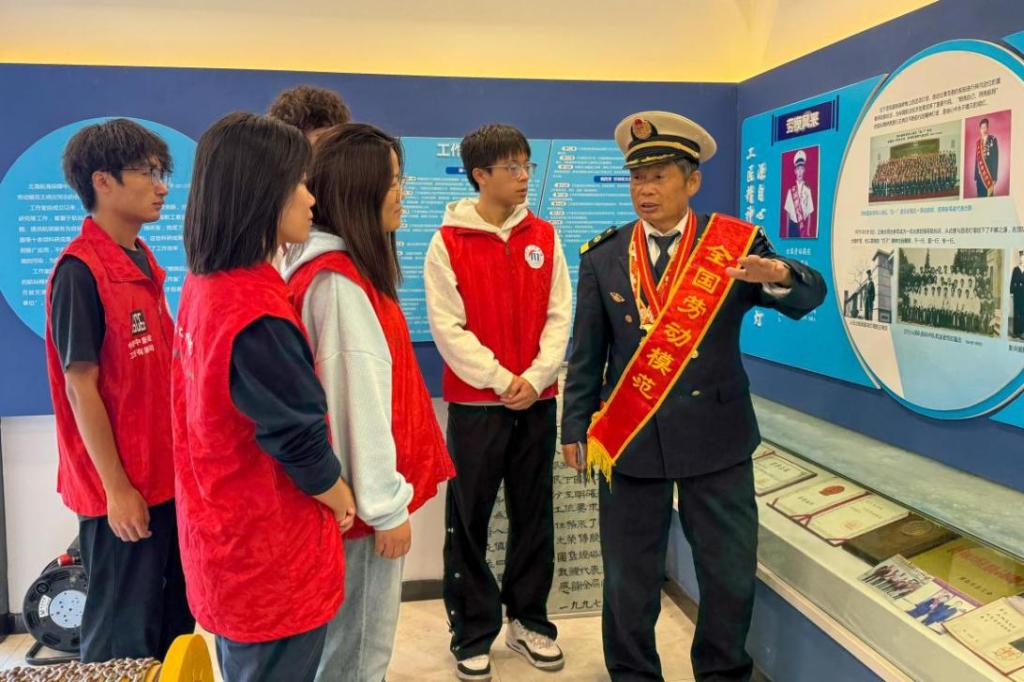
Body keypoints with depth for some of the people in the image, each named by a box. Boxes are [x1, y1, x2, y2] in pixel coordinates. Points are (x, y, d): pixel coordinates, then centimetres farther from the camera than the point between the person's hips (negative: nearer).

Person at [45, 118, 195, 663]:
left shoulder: (142, 262, 7)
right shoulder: (80, 271, -16)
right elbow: (81, 386, -17)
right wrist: (116, 488, -15)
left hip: (165, 476, 8)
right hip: (123, 488, -8)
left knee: (173, 623, 20)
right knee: (123, 641, 9)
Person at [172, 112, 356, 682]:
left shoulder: (204, 285, 1)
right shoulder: (257, 312, -28)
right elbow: (299, 439, -23)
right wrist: (343, 502, -3)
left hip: (224, 536, 9)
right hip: (272, 556, -9)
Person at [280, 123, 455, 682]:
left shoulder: (345, 269, 9)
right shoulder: (338, 280, -21)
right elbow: (359, 400, -22)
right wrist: (386, 505, -17)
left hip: (353, 487, 9)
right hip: (361, 497, -9)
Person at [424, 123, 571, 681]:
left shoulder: (544, 237, 6)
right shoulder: (448, 242, -4)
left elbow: (558, 316, 3)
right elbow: (447, 327, -9)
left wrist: (535, 377, -9)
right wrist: (499, 380, -14)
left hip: (537, 399, 3)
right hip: (476, 401, -3)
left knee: (534, 516, 12)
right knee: (469, 522, 5)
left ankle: (529, 620, 29)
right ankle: (473, 633, 20)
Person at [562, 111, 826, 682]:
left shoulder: (734, 244, -2)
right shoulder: (603, 256, 1)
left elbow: (810, 297, -9)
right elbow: (586, 353, 4)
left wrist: (778, 274, -31)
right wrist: (575, 426, 4)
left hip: (716, 437, 0)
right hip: (629, 438, 1)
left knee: (731, 573, 12)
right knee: (628, 575, 13)